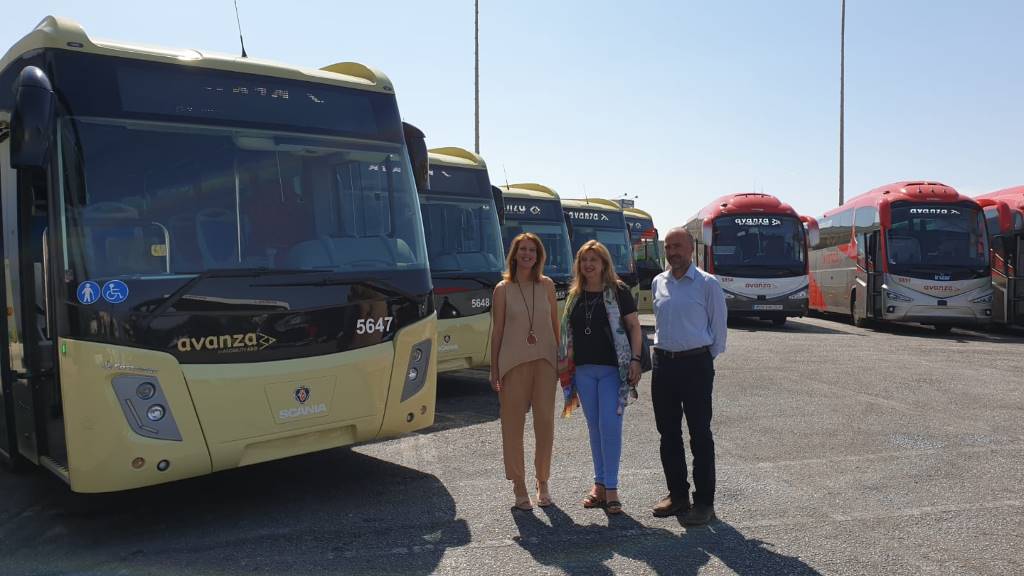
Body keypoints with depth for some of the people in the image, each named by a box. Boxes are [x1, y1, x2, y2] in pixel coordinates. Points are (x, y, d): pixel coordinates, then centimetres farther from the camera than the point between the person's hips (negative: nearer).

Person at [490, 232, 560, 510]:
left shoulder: (547, 285, 7)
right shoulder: (503, 289, 2)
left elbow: (555, 324, 11)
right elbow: (497, 330, 3)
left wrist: (561, 359, 7)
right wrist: (494, 369, 1)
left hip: (545, 361, 2)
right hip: (513, 362, -2)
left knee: (545, 422, 4)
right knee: (513, 423, 1)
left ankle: (542, 482, 19)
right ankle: (519, 485, 13)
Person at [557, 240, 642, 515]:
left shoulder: (618, 291, -3)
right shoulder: (575, 294, 11)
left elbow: (634, 326, -4)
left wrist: (635, 359, -12)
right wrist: (565, 359, 9)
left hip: (613, 368, -5)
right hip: (584, 369, 5)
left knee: (610, 426, -8)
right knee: (594, 428, 10)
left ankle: (611, 488, 1)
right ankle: (599, 484, 20)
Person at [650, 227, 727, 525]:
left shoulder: (707, 284, -5)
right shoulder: (658, 283, 11)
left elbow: (718, 324, -1)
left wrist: (708, 357, 0)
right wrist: (664, 350, 15)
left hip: (696, 364, -5)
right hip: (664, 363, 6)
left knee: (700, 434, 0)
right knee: (668, 432, 10)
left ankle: (704, 501, 8)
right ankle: (677, 494, 23)